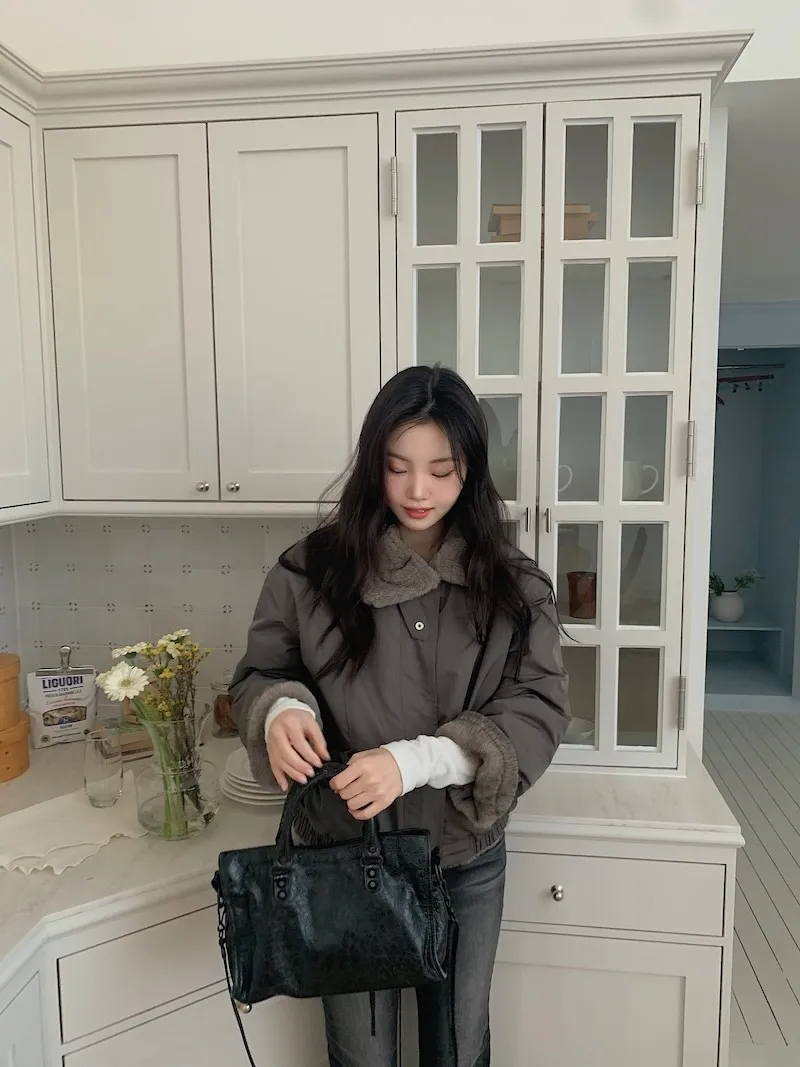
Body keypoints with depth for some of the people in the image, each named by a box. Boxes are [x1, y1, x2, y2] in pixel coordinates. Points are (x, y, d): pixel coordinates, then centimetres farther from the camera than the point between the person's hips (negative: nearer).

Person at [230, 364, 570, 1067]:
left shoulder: (512, 582, -9)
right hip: (344, 852, 0)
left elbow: (539, 708, -14)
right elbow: (260, 674, -1)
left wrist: (416, 760, -29)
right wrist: (281, 708, -26)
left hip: (467, 856, 1)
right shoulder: (312, 569, -10)